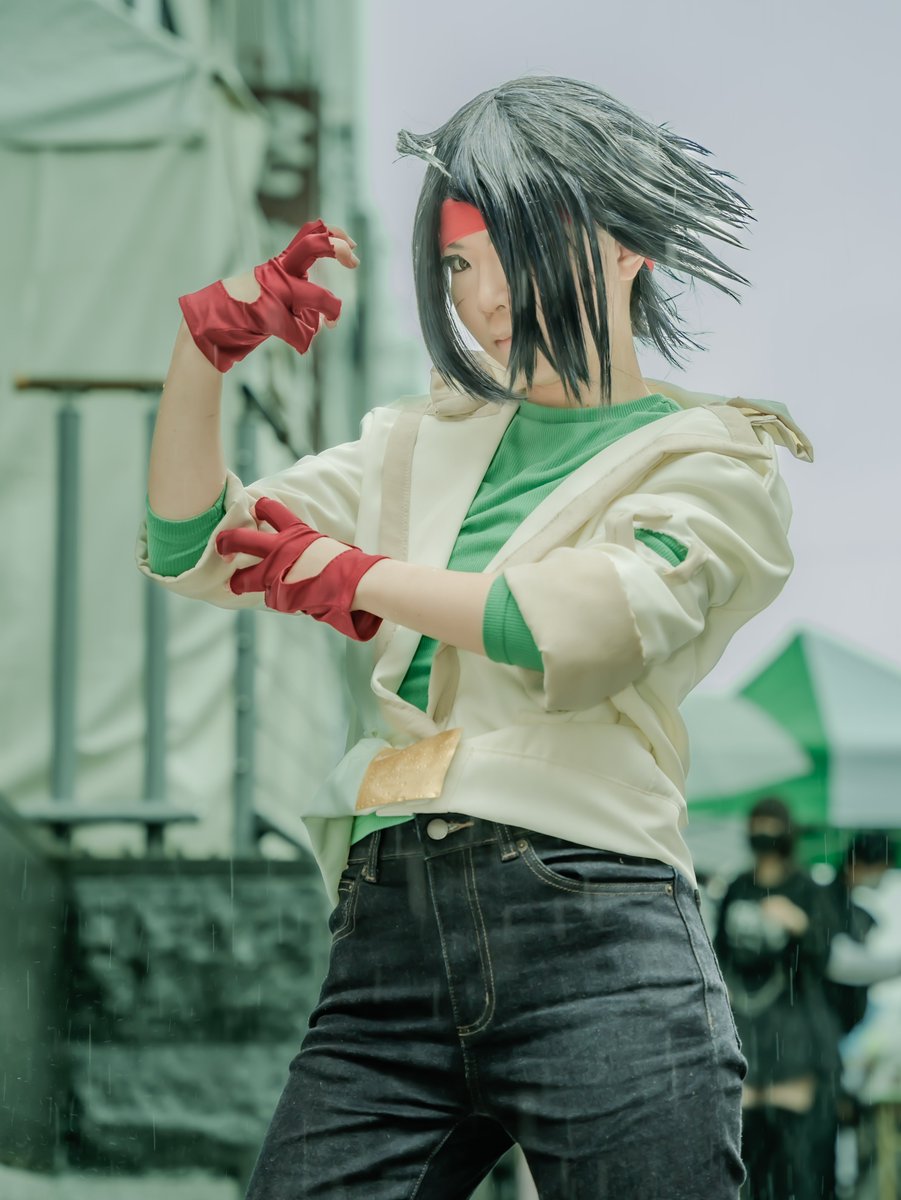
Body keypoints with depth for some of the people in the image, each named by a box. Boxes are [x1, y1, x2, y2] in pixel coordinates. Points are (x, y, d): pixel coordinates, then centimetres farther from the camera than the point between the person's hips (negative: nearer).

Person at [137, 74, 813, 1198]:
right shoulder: (418, 447, 25)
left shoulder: (720, 462, 10)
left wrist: (358, 578, 2)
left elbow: (582, 617, -9)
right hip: (386, 942, 4)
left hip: (593, 940, -4)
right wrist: (202, 348, 1)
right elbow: (194, 548, 17)